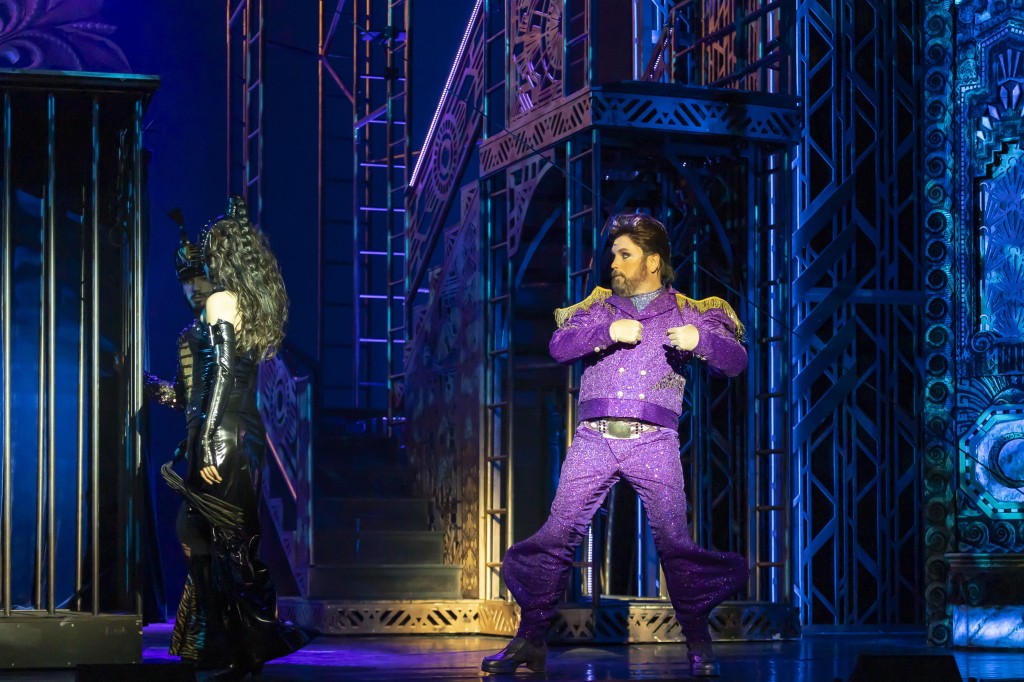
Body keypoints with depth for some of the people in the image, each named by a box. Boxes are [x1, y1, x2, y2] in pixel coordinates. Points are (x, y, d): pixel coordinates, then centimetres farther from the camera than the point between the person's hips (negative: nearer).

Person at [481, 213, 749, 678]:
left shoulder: (684, 312, 11)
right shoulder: (599, 307, 16)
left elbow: (735, 360, 3)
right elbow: (559, 346, 1)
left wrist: (700, 339, -17)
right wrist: (608, 331, -13)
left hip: (653, 442, -2)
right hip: (594, 439, 2)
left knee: (675, 543, -7)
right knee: (556, 535, -4)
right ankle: (530, 642, 2)